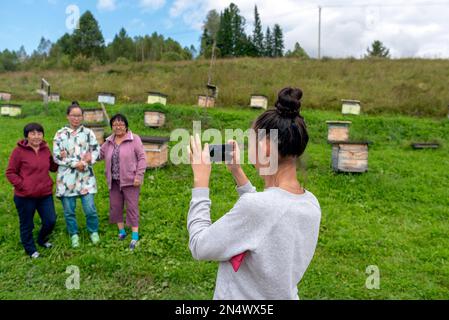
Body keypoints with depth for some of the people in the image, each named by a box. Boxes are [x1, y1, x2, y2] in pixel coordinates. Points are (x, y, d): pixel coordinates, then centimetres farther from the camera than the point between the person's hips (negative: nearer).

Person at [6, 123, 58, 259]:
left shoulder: (45, 149, 4)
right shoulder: (19, 151, -11)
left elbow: (53, 167, 14)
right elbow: (10, 173, -6)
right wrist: (23, 185, -16)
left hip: (45, 194, 4)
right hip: (25, 196, -4)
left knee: (50, 221, 12)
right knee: (27, 225, 13)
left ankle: (42, 240, 42)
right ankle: (31, 250, 35)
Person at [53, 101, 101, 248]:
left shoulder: (88, 133, 4)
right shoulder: (60, 134, 3)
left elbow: (96, 151, 2)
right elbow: (57, 156, -3)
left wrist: (85, 163, -15)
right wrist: (75, 163, -14)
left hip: (85, 176, 0)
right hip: (66, 177, 1)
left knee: (90, 208, -1)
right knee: (69, 210, 8)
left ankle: (94, 232, 23)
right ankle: (74, 234, 29)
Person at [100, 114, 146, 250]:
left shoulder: (134, 139, -8)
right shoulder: (109, 141, 10)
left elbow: (142, 158, -10)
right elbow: (100, 154, 17)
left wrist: (138, 176, -16)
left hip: (130, 180, -6)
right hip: (114, 181, 6)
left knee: (132, 207, 0)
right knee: (115, 206, 12)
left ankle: (135, 236, 8)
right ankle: (121, 231, 28)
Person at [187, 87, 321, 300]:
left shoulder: (255, 205, -33)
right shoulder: (311, 203, -9)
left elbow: (200, 247, -21)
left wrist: (201, 181, -15)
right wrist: (238, 175, 3)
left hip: (245, 295, -6)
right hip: (285, 294, 6)